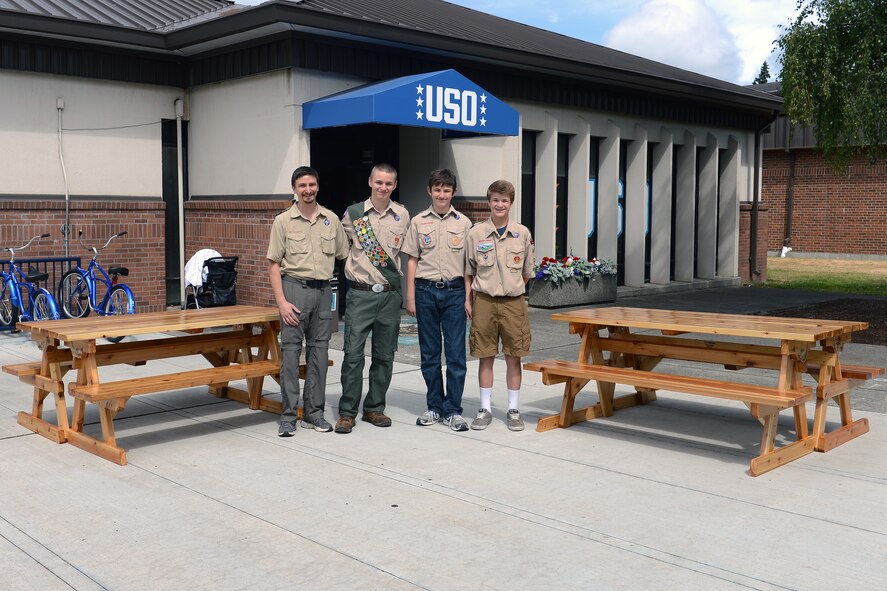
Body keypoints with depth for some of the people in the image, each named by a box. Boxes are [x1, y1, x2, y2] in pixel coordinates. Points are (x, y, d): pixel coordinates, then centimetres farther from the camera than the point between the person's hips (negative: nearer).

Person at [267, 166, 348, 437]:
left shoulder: (331, 219, 8)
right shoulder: (283, 221, 0)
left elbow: (345, 255, 15)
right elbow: (273, 264, -2)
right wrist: (281, 301, -11)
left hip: (323, 290, 4)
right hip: (294, 288, -3)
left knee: (319, 351, 8)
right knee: (291, 351, -4)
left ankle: (314, 413, 18)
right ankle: (288, 416, 4)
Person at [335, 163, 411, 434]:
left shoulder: (402, 215, 5)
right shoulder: (353, 214, -1)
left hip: (390, 294, 3)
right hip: (360, 294, -2)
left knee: (385, 356, 9)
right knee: (353, 354, -3)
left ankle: (374, 408, 22)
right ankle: (347, 412, 7)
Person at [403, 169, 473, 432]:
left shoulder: (463, 223, 4)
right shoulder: (418, 222, 5)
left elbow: (468, 264, 5)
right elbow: (412, 261, 7)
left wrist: (468, 297, -1)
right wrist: (410, 297, 2)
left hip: (454, 291, -1)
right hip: (426, 291, 1)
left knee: (456, 353, -1)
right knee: (429, 353, 8)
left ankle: (452, 410, 7)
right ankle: (434, 407, 19)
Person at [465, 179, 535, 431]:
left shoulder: (522, 234, 1)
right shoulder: (476, 233, 0)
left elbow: (527, 272, 10)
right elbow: (469, 272, 6)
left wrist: (512, 289, 6)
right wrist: (469, 299, 0)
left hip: (513, 302, 0)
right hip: (484, 302, 0)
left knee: (513, 357, 5)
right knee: (486, 357, 6)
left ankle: (513, 410, 16)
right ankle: (485, 408, 17)